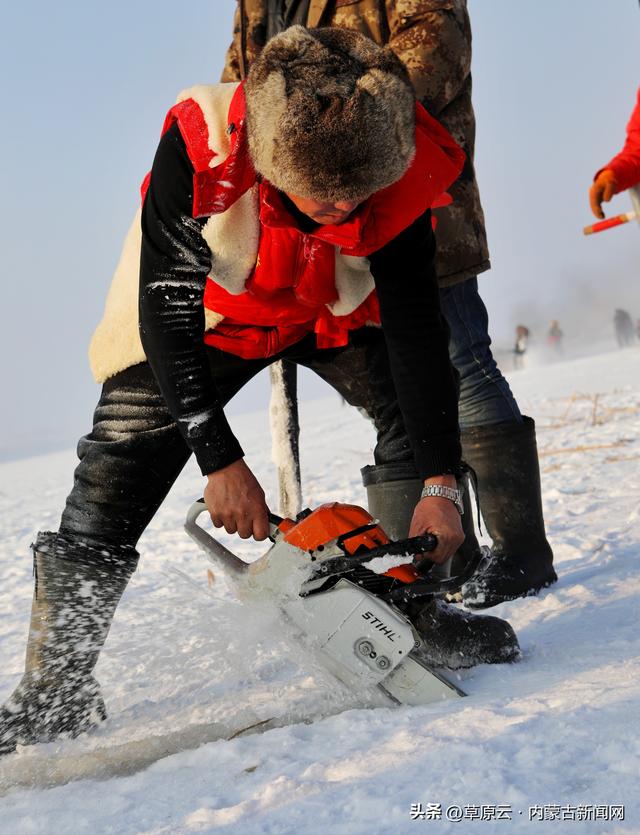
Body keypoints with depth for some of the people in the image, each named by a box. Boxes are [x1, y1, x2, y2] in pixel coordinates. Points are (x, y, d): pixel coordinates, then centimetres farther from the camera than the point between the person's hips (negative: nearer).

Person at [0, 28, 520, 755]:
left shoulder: (398, 169, -30)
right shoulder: (199, 149, -37)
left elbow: (415, 326, -26)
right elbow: (167, 306, -31)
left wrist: (439, 485, -28)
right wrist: (220, 459, -32)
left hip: (332, 311, 2)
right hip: (199, 313, -2)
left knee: (421, 410, -17)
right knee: (112, 480, -9)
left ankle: (416, 609, -2)